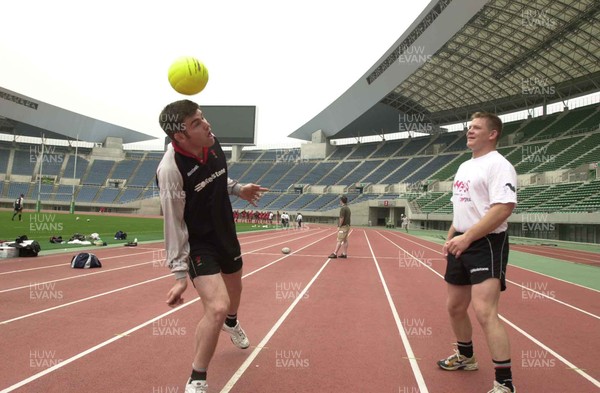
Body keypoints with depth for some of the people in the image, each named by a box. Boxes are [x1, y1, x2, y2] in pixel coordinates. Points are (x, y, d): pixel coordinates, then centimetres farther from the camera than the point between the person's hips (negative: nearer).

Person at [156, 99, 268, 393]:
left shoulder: (211, 142, -10)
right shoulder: (171, 169, -30)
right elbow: (174, 225, -25)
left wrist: (238, 189, 8)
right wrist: (180, 274, -23)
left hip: (225, 233, 7)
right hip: (198, 243, -7)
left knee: (235, 287, 27)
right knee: (217, 308, -22)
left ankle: (231, 323, 65)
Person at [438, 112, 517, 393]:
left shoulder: (498, 165, -11)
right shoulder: (464, 167, 17)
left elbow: (504, 208, -24)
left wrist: (467, 237, -25)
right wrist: (450, 238, 15)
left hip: (486, 245, -9)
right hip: (461, 245, 9)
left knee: (484, 312, -17)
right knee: (455, 307, 16)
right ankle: (465, 356, 39)